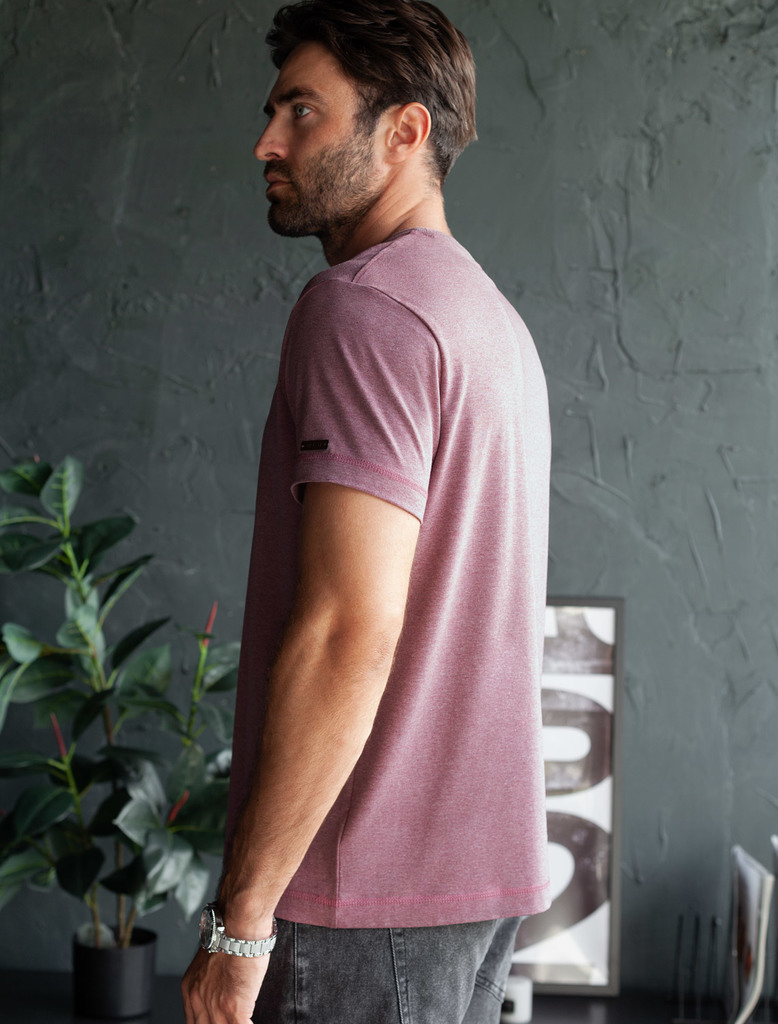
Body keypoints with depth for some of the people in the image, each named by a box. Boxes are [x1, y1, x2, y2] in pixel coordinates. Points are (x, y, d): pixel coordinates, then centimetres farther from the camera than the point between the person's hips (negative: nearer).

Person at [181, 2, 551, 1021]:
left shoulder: (363, 307, -14)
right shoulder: (493, 316, 16)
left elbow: (349, 631, -23)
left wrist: (239, 916, -18)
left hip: (372, 892, -9)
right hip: (484, 866, 9)